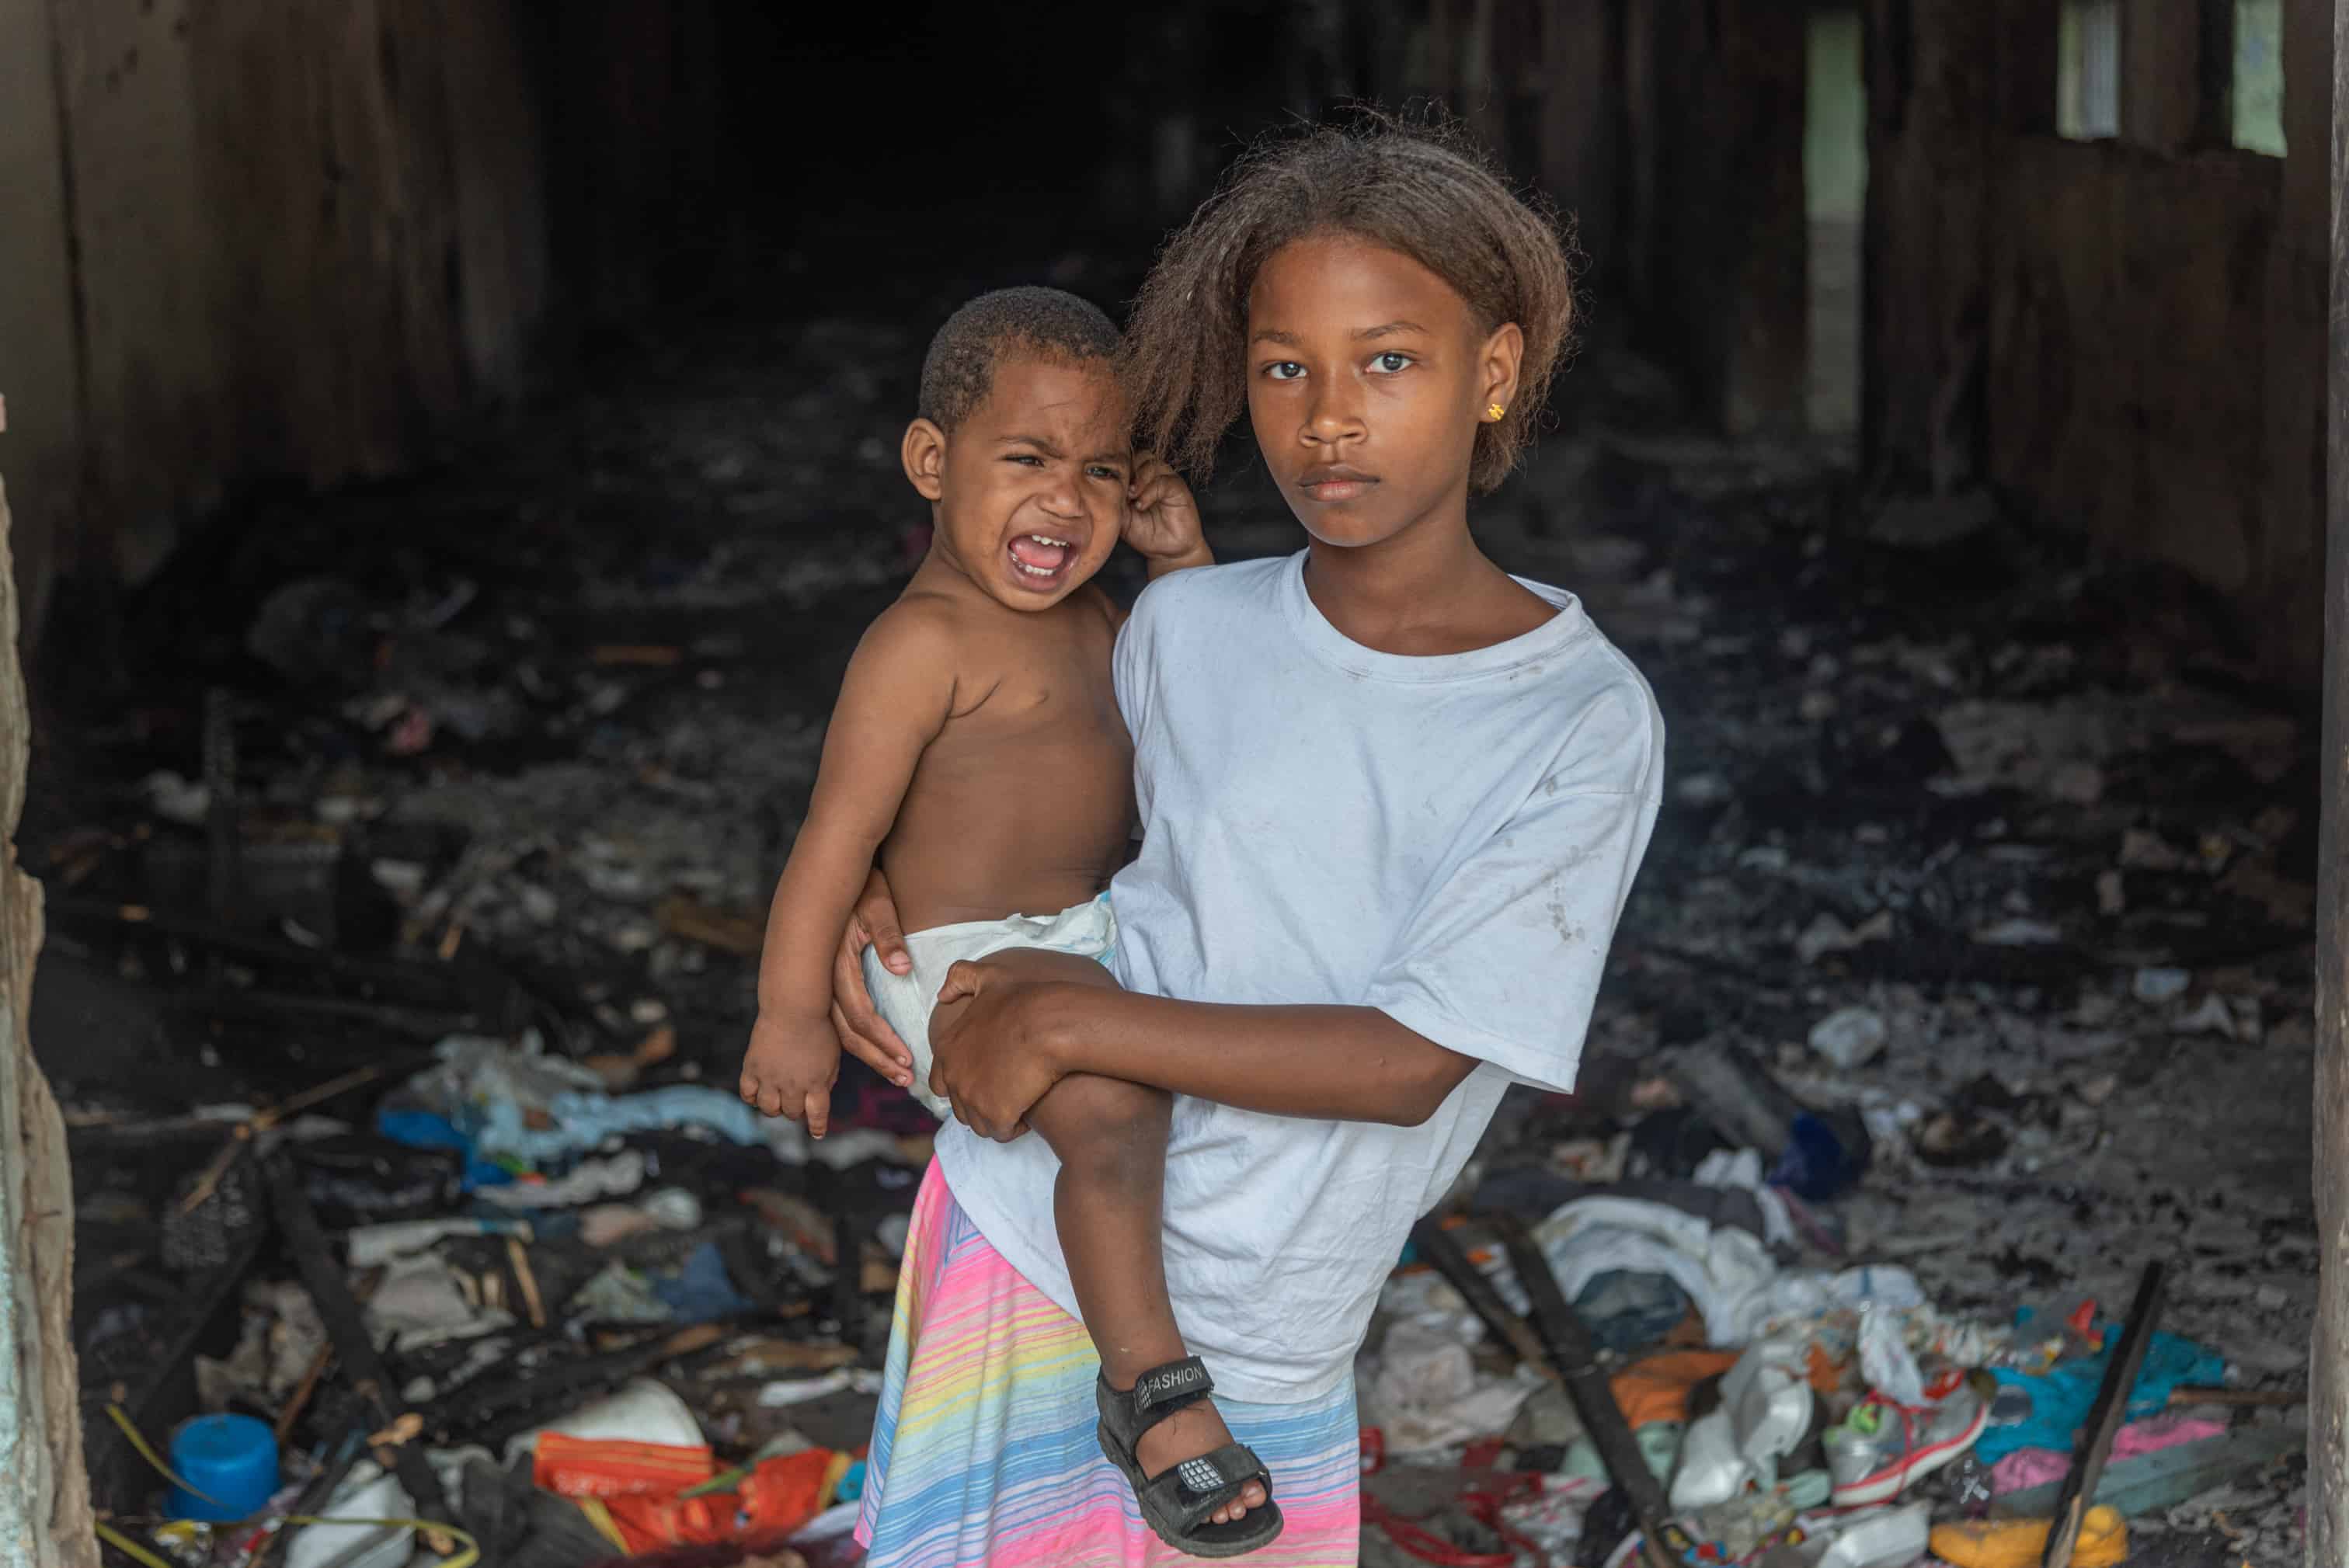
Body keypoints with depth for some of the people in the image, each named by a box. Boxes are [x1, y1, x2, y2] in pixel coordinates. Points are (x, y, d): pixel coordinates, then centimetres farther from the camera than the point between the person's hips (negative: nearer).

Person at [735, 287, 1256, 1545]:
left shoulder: (1083, 613, 9)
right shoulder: (926, 642, -20)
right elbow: (841, 829, -22)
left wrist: (1182, 563, 6)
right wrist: (792, 1011, -23)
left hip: (1092, 933, 10)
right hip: (968, 966, -10)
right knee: (1113, 1109, -31)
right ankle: (1148, 1382, -21)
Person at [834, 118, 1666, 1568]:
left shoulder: (1585, 724, -14)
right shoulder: (1186, 628, -2)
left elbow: (1412, 1061, -18)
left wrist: (1073, 1024, -19)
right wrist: (882, 883, 1)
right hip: (1019, 1221, 3)